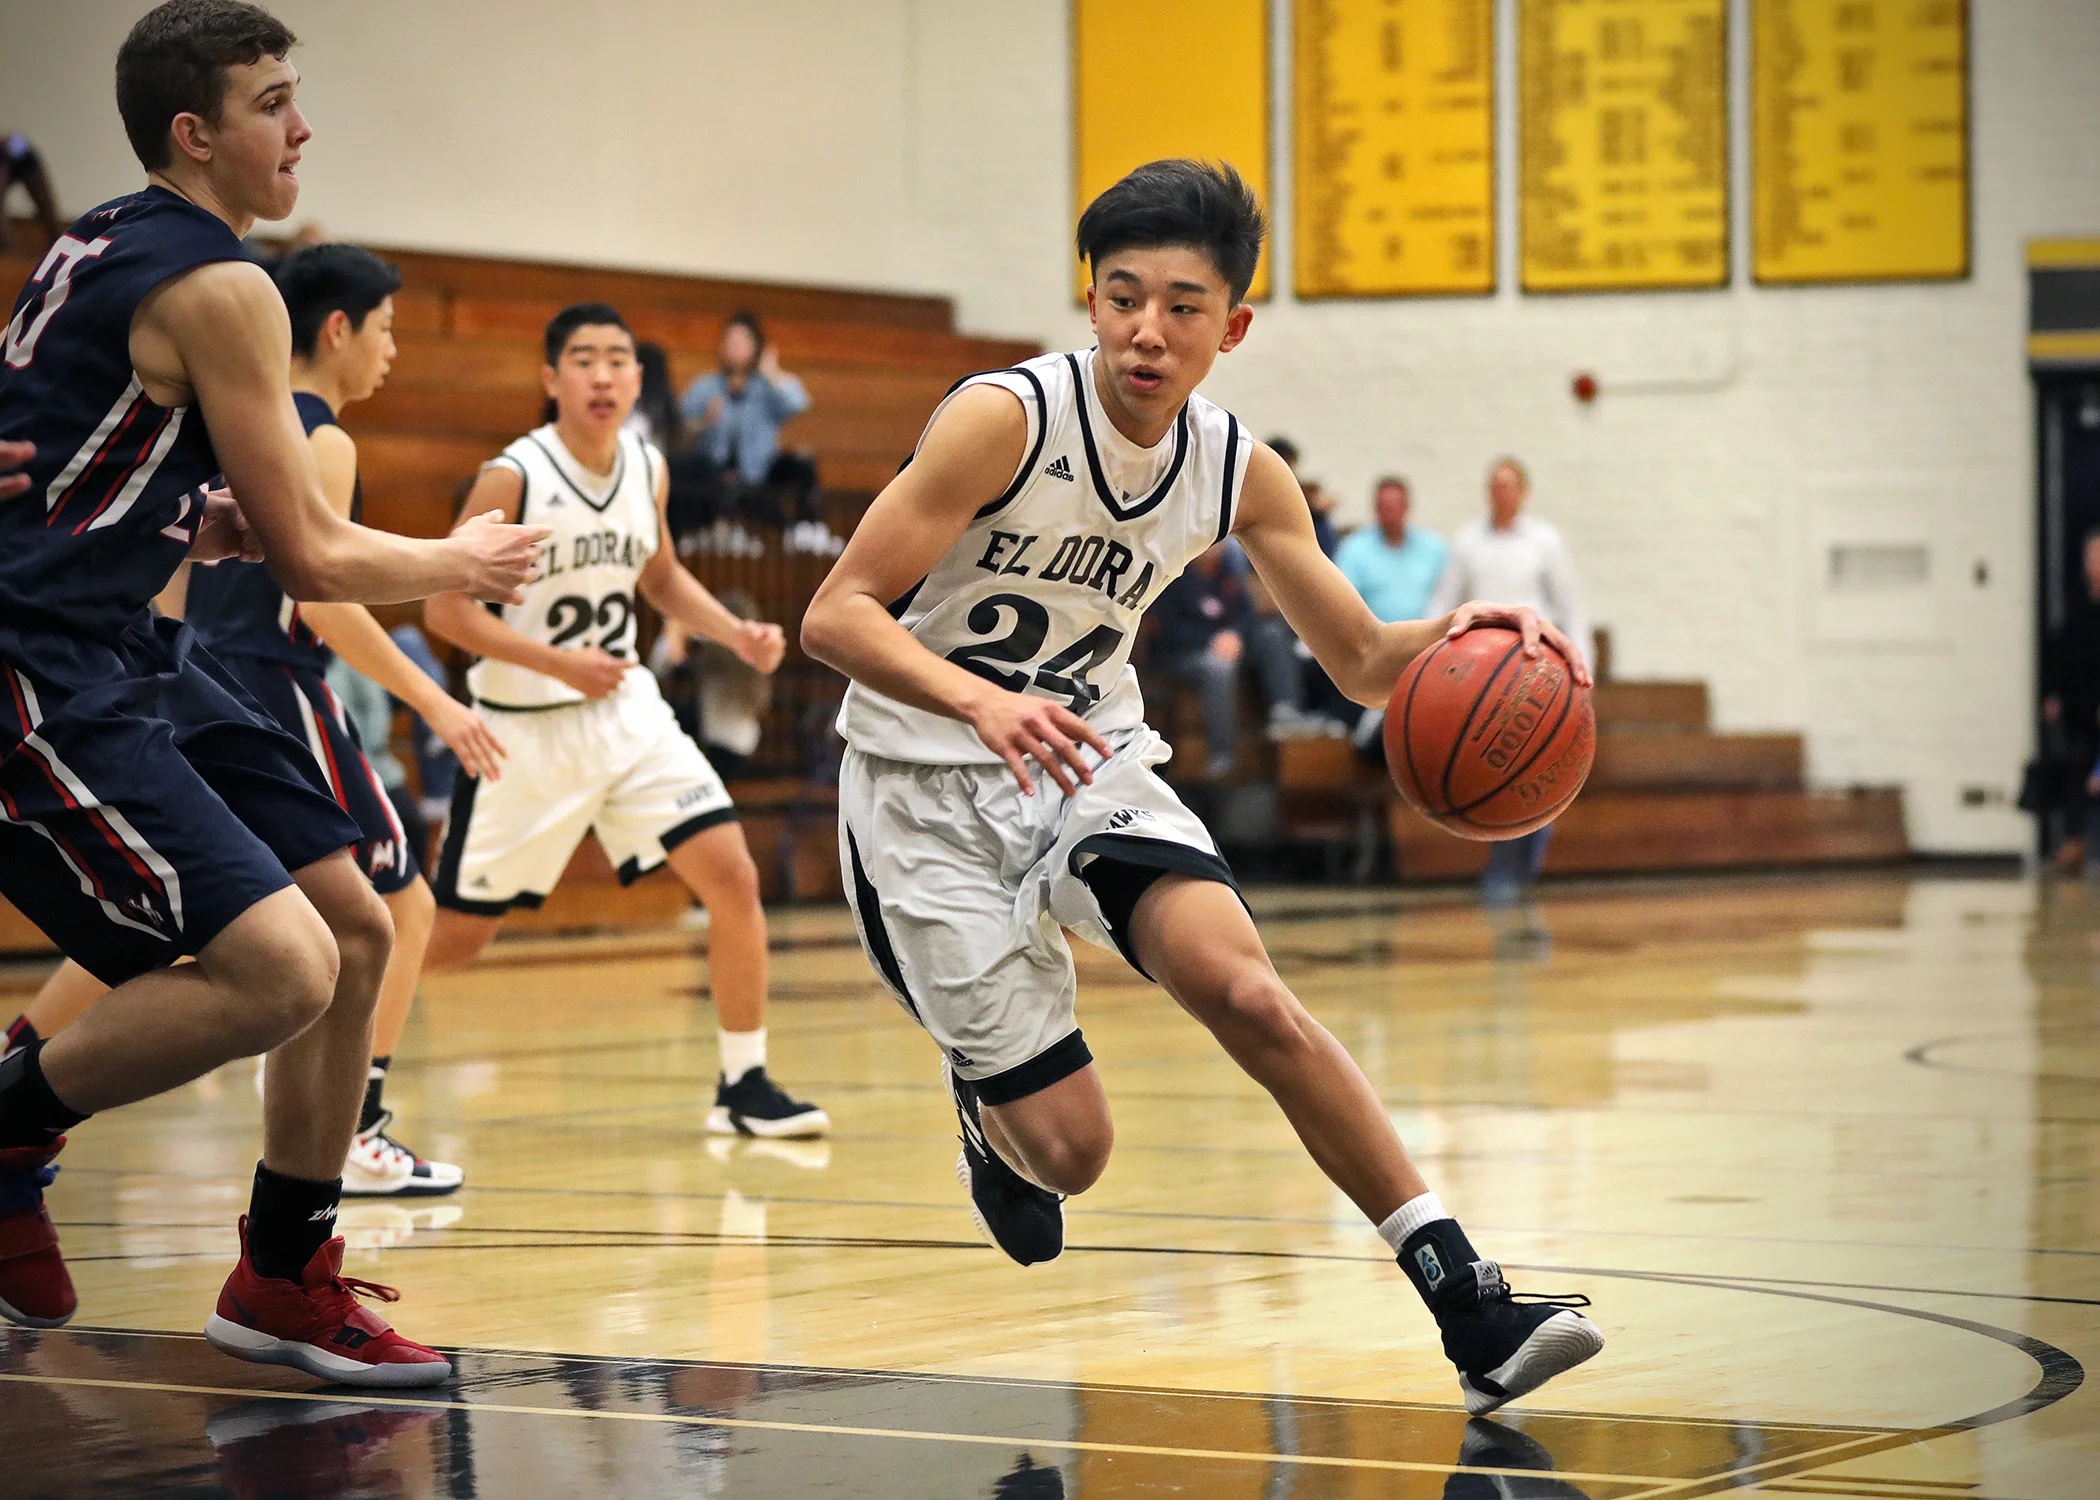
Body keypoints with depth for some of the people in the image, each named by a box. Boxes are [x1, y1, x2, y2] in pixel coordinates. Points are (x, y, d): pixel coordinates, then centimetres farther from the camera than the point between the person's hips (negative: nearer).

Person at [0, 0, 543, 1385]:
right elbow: (315, 560, -11)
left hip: (126, 650, 11)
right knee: (280, 969, -23)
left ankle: (283, 1282, 20)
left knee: (357, 931, 11)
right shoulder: (215, 285, -13)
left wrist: (213, 524, 14)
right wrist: (466, 563, 7)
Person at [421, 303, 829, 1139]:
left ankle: (744, 1086, 2)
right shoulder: (513, 479, -17)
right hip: (525, 727, -5)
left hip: (625, 711, 5)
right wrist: (559, 664, -25)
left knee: (733, 877, -9)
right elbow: (445, 608, -15)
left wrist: (735, 633, 2)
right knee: (455, 939, 3)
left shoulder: (647, 470, 2)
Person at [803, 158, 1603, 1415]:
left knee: (1249, 994, -23)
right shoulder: (1009, 419, -21)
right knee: (1071, 1148, -4)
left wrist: (1456, 638, -21)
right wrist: (982, 701, -41)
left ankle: (1470, 1303, -21)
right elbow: (836, 615, -23)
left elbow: (1363, 662, 2)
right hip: (928, 790, -4)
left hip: (1092, 762, 4)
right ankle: (992, 1117, 36)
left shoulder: (1240, 473, -4)